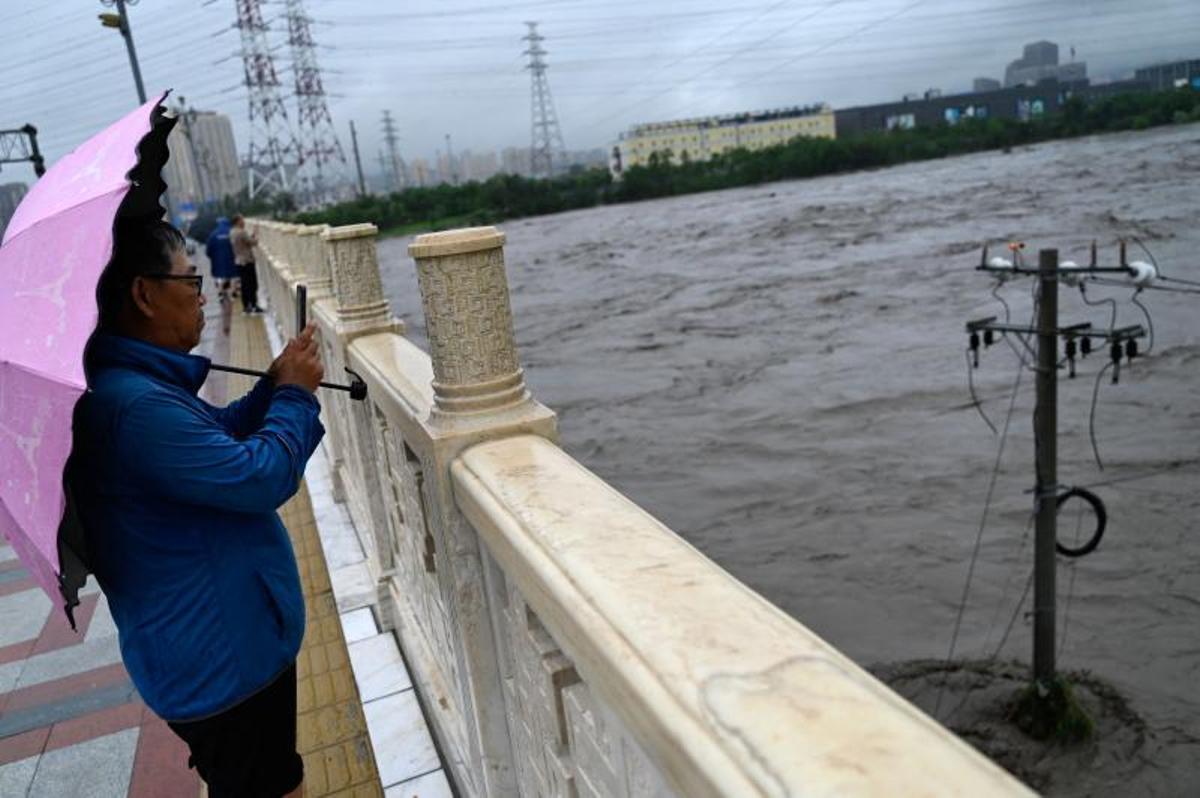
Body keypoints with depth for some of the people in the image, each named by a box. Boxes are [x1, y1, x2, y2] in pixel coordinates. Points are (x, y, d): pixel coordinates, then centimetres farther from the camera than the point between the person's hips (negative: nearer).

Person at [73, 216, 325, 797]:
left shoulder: (137, 384, 6)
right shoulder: (135, 405, -30)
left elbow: (217, 442, 19)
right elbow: (263, 476, -26)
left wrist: (272, 387, 4)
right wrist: (295, 394, -10)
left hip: (232, 644, 10)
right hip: (222, 662, -10)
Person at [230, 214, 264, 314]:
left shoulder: (232, 233, 10)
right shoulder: (242, 232, -17)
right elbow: (253, 242, -13)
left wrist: (251, 236, 11)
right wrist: (256, 238, 6)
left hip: (239, 261, 8)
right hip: (247, 261, -8)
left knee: (244, 284, 11)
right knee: (253, 284, -3)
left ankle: (246, 306, 13)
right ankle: (254, 305, -3)